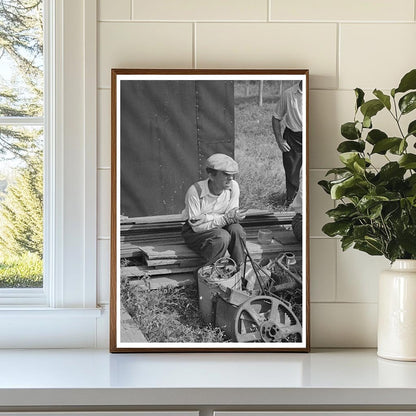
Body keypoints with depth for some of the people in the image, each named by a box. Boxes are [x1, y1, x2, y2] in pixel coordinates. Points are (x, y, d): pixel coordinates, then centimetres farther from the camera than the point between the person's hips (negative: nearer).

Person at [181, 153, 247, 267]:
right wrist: (225, 219, -33)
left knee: (237, 230, -26)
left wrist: (206, 218, -26)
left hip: (220, 227, 4)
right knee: (223, 237, -31)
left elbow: (231, 217, -11)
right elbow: (196, 226, -24)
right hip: (194, 232, -4)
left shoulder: (233, 186, -13)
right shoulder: (195, 191, -26)